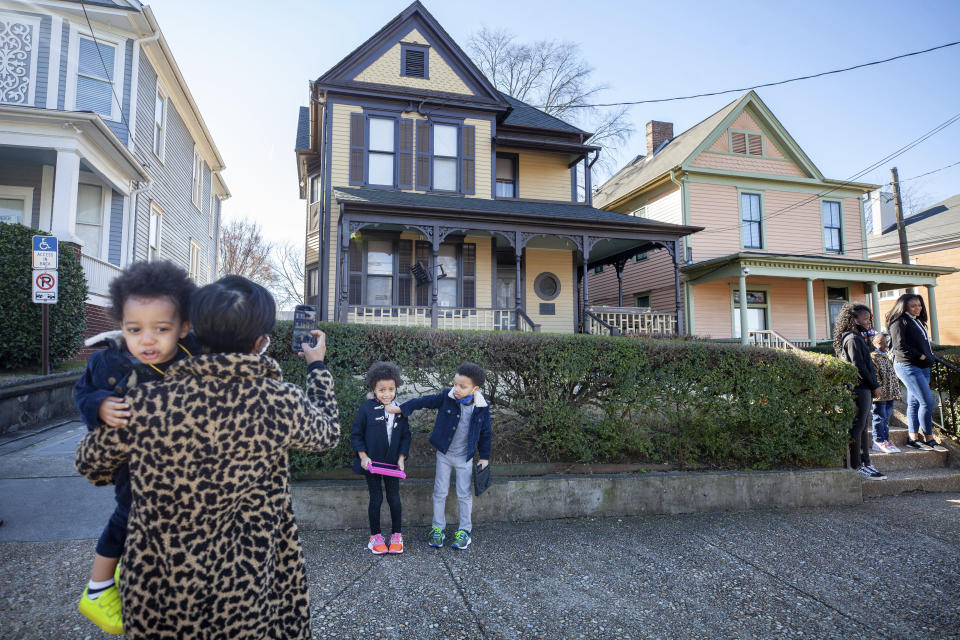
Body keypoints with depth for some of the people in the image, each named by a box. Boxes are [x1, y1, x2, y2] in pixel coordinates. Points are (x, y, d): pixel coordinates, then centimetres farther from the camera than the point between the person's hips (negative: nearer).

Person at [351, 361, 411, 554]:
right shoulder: (366, 409, -11)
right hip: (372, 462, -2)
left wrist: (401, 458, -5)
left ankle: (396, 535, 25)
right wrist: (363, 456, -14)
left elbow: (406, 436, 4)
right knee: (376, 499, 7)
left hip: (392, 462, 2)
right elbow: (355, 435, -5)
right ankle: (375, 536, 24)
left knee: (394, 498, 9)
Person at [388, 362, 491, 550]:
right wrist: (401, 408, -12)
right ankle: (438, 528, 25)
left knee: (464, 494, 8)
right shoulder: (447, 397, -14)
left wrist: (484, 456, 3)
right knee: (440, 492, 9)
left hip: (465, 457, -1)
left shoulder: (481, 408, -13)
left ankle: (464, 531, 23)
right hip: (444, 454, 1)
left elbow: (485, 433, -2)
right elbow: (425, 401, -7)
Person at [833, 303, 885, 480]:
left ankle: (865, 463, 17)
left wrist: (873, 386, 12)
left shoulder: (858, 338, 20)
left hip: (864, 389, 10)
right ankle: (856, 466, -4)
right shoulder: (853, 339, -12)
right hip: (860, 389, -10)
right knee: (857, 428, -7)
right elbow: (859, 366, -17)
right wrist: (875, 385, -10)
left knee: (863, 427, 12)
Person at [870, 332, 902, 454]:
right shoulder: (872, 358, -10)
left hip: (889, 395, 8)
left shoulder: (888, 357, 16)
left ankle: (885, 440, 20)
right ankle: (879, 441, 4)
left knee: (886, 418, 13)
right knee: (879, 418, -2)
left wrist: (896, 392, 20)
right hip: (879, 395, -8)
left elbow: (893, 375, 23)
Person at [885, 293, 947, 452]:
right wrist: (921, 356, -13)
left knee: (914, 403, 8)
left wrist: (929, 356, 7)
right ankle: (929, 439, -1)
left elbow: (924, 343, 25)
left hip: (923, 367, 9)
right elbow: (899, 346, -17)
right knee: (927, 401, -11)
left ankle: (913, 438, 11)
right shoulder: (900, 322, -9)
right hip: (907, 366, -9)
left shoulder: (918, 321, 20)